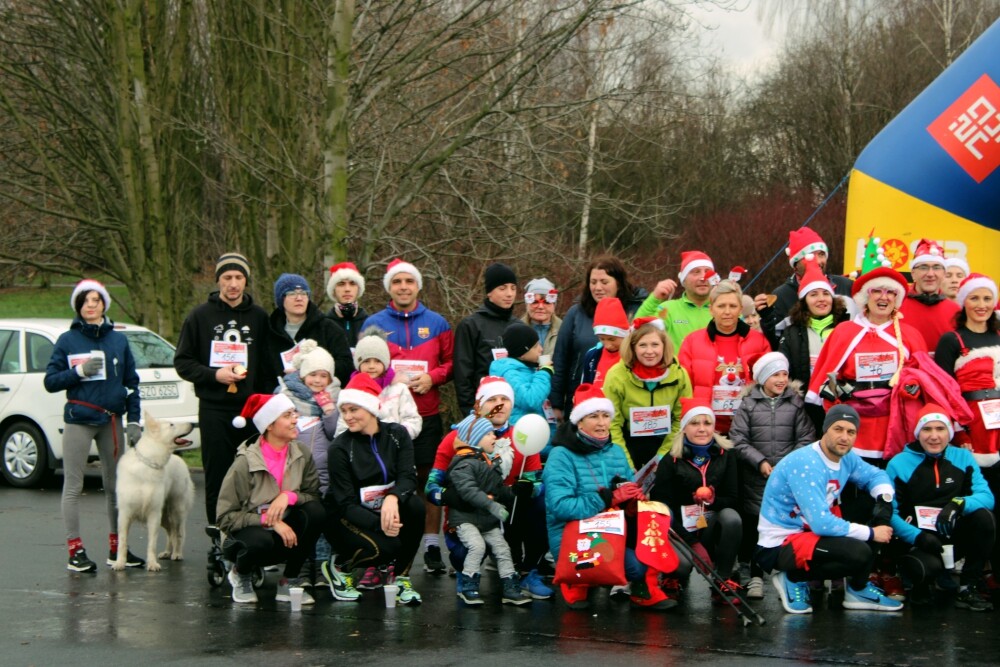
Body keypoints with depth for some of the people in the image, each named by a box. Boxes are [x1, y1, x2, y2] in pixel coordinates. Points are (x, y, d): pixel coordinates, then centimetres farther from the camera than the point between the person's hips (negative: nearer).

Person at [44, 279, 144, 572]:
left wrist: (133, 421, 3)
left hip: (112, 421, 3)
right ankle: (75, 552, 1)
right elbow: (50, 381, 0)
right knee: (73, 487, -3)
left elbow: (131, 382, 10)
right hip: (79, 421, -3)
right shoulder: (67, 341, 1)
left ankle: (116, 548, 16)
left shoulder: (118, 340, 8)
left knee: (116, 487, 7)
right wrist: (79, 371, -15)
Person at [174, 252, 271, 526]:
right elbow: (182, 362, 5)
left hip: (252, 409, 1)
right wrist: (214, 374, -10)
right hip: (214, 409, -1)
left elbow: (270, 365, 8)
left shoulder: (259, 318, 8)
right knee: (217, 477, 1)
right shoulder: (200, 316, 5)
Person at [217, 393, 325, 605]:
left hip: (286, 533, 4)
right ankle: (240, 574, 0)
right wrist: (269, 521, -27)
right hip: (249, 531, -4)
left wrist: (289, 496, -25)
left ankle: (289, 581, -6)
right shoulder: (246, 462, -18)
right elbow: (225, 517, -17)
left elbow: (314, 495, -4)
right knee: (260, 541, -38)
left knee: (315, 512, -24)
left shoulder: (301, 452, -6)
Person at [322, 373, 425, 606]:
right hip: (347, 517, -4)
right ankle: (338, 567, 0)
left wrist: (392, 498, -39)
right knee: (385, 547, -32)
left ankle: (400, 576, -11)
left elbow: (408, 476, -15)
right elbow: (346, 503, -18)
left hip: (387, 509, 4)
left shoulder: (397, 435, -3)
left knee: (414, 506, -28)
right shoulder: (340, 448, -14)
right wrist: (380, 524, -34)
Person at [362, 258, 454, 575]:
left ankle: (432, 547, 9)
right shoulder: (373, 323, 7)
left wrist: (432, 377, -9)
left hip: (427, 415, 1)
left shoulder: (437, 323, 10)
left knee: (430, 479, 2)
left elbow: (450, 362, 10)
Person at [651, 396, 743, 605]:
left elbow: (732, 498, 1)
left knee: (732, 517, -31)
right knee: (682, 563, -34)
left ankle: (722, 583, -17)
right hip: (681, 528, -2)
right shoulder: (671, 461, -5)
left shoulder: (725, 455, 3)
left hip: (712, 526, 3)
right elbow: (661, 505, -8)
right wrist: (691, 543, -17)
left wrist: (712, 499, -24)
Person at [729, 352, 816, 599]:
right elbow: (738, 440, -1)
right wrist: (760, 462, -11)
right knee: (756, 527, 1)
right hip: (756, 478, 0)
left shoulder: (796, 403, 8)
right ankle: (756, 577, 10)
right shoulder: (748, 404, 5)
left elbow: (806, 438, 2)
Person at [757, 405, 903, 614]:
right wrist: (870, 533, -20)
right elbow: (821, 524, -29)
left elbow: (876, 475, 20)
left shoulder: (846, 458, 1)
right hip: (779, 545, -9)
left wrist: (885, 498, -4)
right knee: (859, 553, -29)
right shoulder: (805, 464, -24)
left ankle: (858, 589, 8)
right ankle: (794, 578, -7)